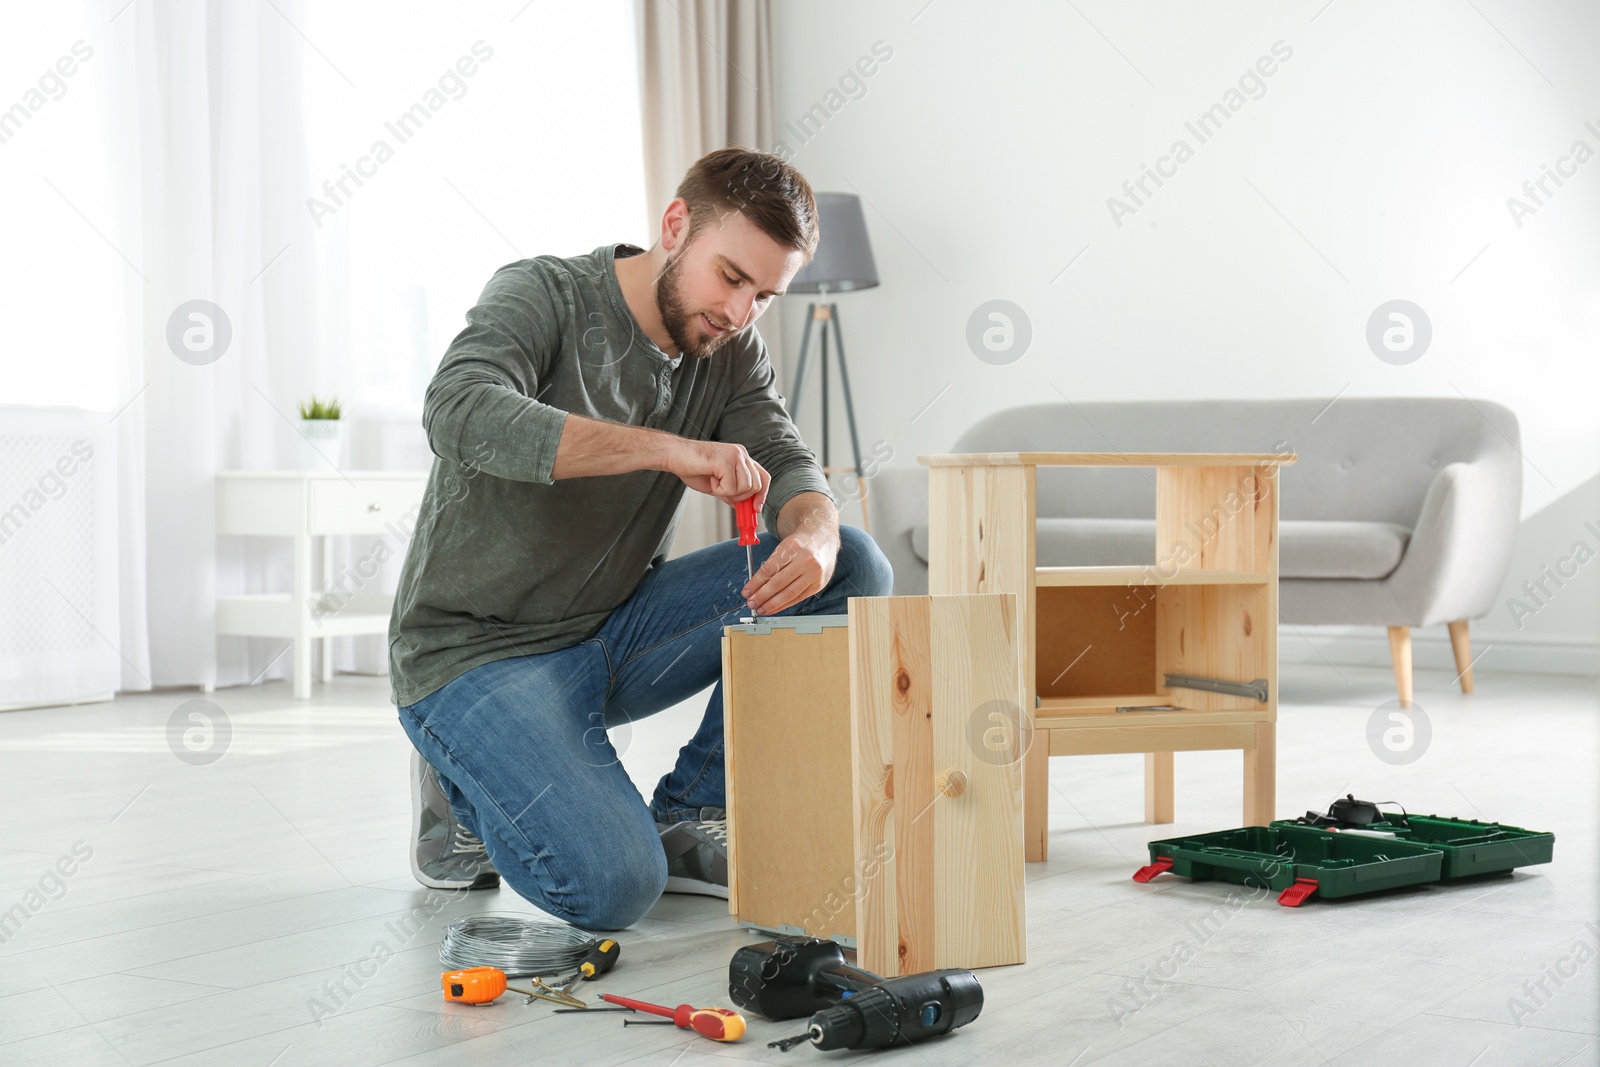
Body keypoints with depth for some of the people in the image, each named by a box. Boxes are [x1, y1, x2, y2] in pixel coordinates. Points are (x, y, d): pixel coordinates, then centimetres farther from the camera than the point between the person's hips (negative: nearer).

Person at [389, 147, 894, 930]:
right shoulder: (542, 296, -15)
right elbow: (462, 415, -34)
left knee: (851, 568, -8)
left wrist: (813, 539, -34)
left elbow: (788, 468, -8)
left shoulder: (732, 354, 4)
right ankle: (466, 790, 6)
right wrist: (667, 448, -41)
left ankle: (688, 816, 0)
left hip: (614, 632, 7)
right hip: (478, 655, -6)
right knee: (614, 886, -27)